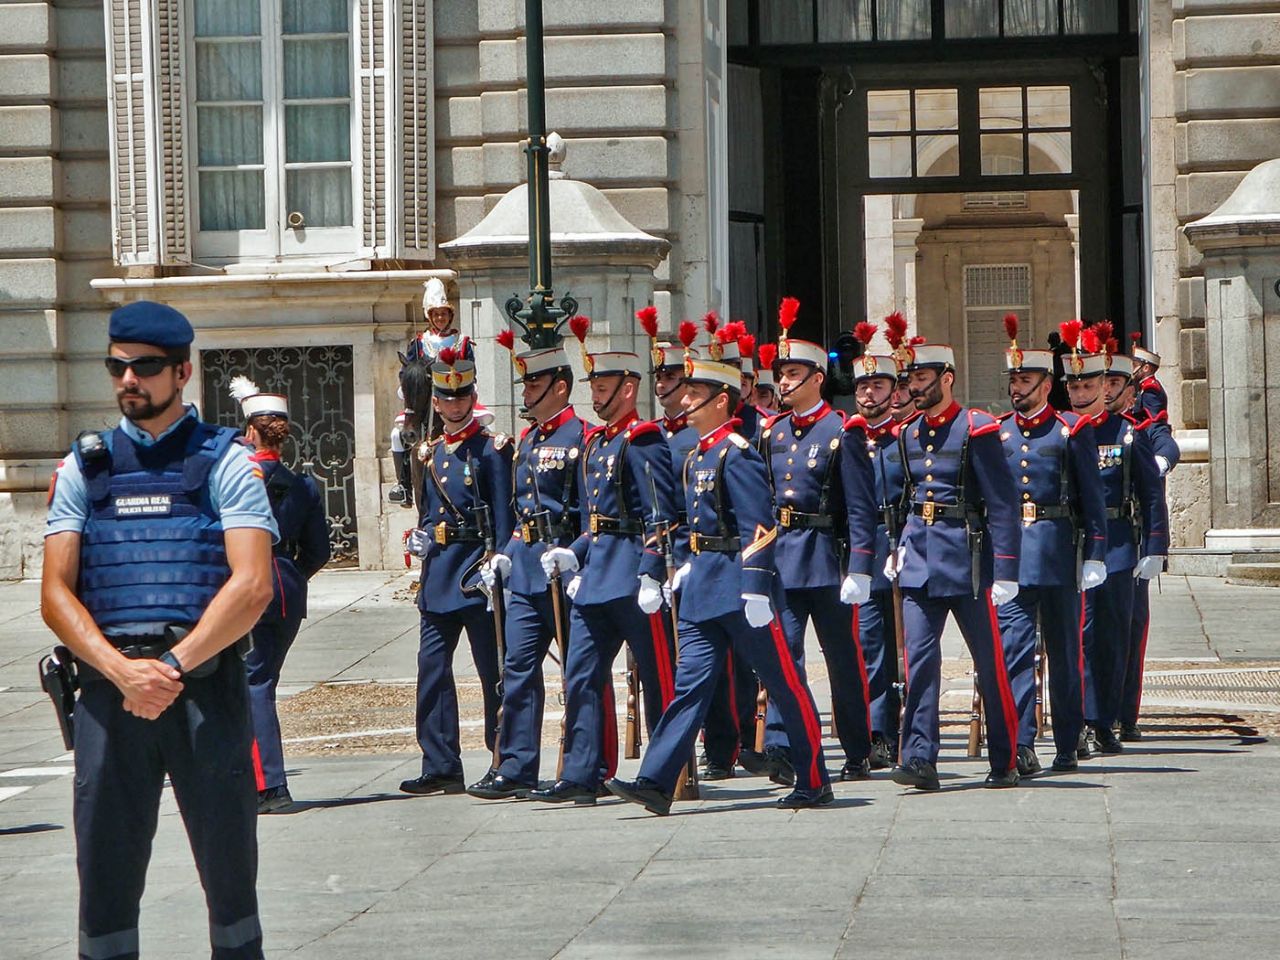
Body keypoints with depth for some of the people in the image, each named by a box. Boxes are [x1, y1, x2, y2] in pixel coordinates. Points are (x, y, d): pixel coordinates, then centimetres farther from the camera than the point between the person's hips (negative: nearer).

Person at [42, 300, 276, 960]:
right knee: (106, 869, 2)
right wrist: (124, 670, -12)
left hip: (205, 681, -2)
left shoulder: (225, 462, 5)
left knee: (229, 862, 3)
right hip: (107, 684, 2)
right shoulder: (83, 467, 12)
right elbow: (55, 595, 4)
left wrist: (172, 667, -14)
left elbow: (252, 586, -5)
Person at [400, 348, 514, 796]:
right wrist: (420, 537, 8)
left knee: (492, 670, -1)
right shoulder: (431, 453, 16)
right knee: (432, 667, 2)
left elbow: (504, 519, -9)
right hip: (438, 569, 7)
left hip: (477, 568, -7)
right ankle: (440, 767, 6)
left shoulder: (492, 448, -4)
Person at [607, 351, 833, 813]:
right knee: (691, 683, 1)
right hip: (703, 587, 9)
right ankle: (656, 784, -5)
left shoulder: (738, 454, -15)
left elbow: (758, 527, -20)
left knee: (786, 685, 2)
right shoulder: (700, 455, 14)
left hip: (739, 587, -9)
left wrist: (754, 588, -24)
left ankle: (814, 783, 11)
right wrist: (686, 567, 22)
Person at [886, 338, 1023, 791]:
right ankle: (919, 758, -7)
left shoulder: (977, 429, -8)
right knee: (919, 660, -5)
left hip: (967, 560, -5)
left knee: (990, 663, 4)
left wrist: (1004, 572, -14)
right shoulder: (909, 435, 12)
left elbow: (1002, 505, -10)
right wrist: (903, 545, 9)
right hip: (920, 563, 5)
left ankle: (1006, 763, 13)